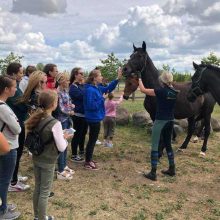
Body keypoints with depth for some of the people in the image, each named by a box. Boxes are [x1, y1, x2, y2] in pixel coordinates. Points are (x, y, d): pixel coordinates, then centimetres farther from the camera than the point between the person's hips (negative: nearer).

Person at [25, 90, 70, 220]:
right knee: (44, 192, 8)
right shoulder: (55, 123, -24)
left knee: (37, 188, 20)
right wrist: (64, 138, 0)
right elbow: (61, 148, -20)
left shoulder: (35, 119, -3)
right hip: (48, 162, -7)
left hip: (36, 159, 7)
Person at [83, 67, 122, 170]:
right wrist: (101, 100, -19)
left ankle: (89, 159, 30)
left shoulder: (97, 88, 7)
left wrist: (118, 78, 9)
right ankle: (87, 162, 13)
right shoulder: (90, 90, -22)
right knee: (92, 139, 1)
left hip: (95, 118, 10)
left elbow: (108, 88, 17)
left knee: (92, 139, 17)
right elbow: (91, 105, -28)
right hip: (93, 118, -10)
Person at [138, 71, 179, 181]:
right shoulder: (175, 92, 0)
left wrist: (140, 80, 12)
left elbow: (143, 90, -4)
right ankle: (172, 169, 27)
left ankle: (153, 173, 2)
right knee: (168, 144, 20)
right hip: (170, 121, 7)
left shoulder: (160, 91, -15)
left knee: (154, 146, 0)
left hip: (160, 121, -6)